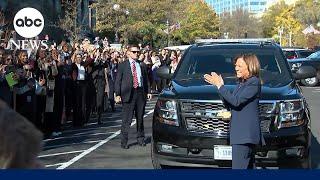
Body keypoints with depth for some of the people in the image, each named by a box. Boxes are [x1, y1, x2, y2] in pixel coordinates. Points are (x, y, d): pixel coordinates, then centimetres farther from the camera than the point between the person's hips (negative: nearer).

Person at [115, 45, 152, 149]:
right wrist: (118, 94, -7)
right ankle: (124, 142, 1)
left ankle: (141, 139, 25)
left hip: (140, 92, 4)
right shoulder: (122, 65, 4)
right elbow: (118, 81, 1)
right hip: (128, 93, -4)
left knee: (140, 118, 12)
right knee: (126, 119, -5)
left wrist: (148, 91, 7)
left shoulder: (142, 65, 14)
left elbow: (146, 79, 17)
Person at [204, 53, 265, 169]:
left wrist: (219, 85, -15)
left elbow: (236, 101, -20)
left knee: (238, 166, -12)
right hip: (240, 133, 10)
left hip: (245, 134, -10)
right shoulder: (242, 83, 18)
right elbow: (229, 104, 17)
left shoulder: (254, 82, -11)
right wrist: (220, 85, 6)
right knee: (249, 167, 14)